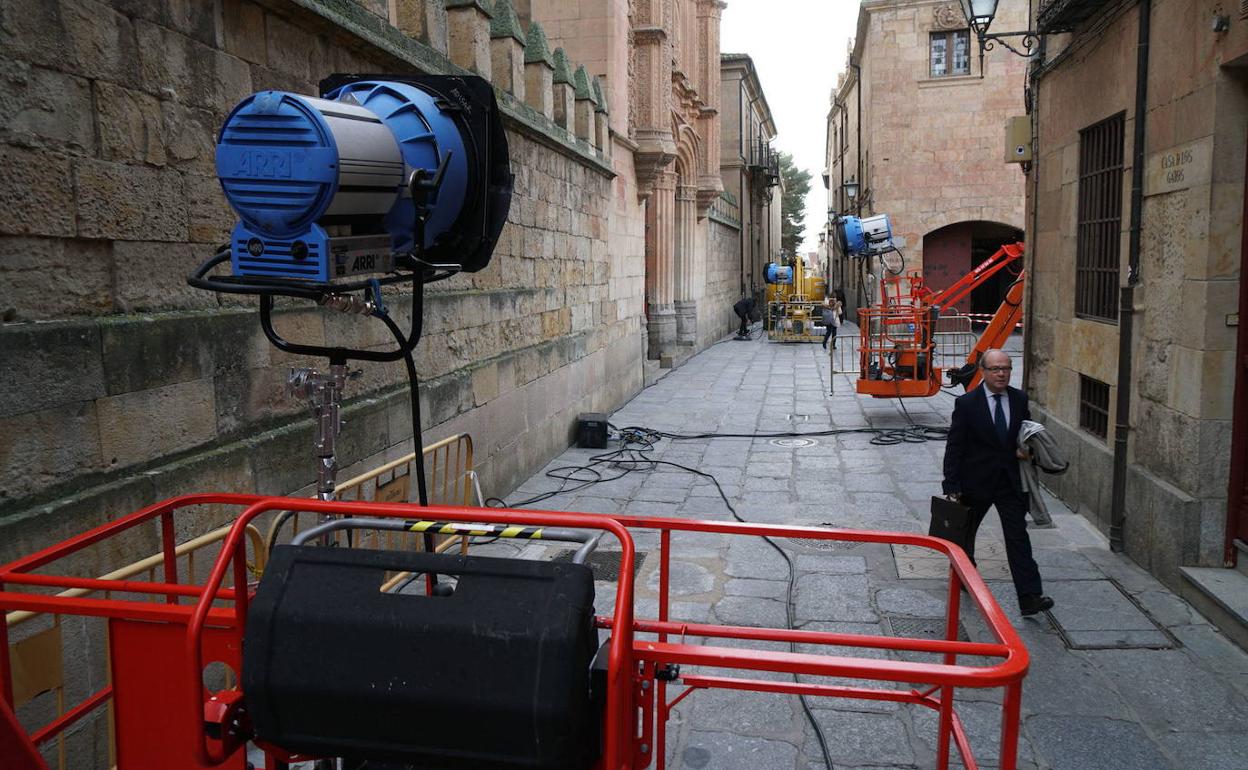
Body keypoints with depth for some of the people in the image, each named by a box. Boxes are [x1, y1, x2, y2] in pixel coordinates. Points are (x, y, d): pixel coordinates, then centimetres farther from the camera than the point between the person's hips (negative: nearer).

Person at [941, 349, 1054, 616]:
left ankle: (1030, 597, -5)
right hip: (976, 482, -2)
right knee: (965, 533, 16)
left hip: (1010, 481, 2)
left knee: (1018, 537, -4)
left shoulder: (1019, 399, 1)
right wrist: (952, 486, -13)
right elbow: (954, 447, -10)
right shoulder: (967, 403, -12)